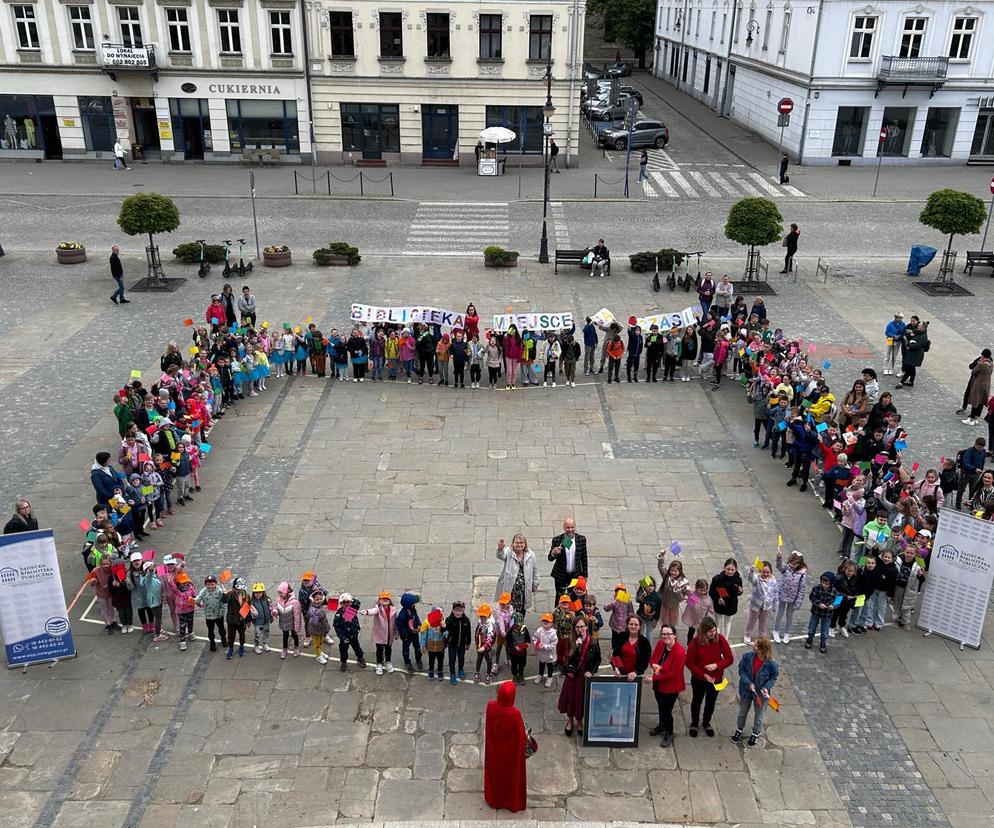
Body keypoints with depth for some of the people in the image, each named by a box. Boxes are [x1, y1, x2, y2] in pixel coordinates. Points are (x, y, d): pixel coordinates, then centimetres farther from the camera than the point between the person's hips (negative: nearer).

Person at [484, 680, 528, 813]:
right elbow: (520, 736, -19)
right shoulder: (515, 714, -36)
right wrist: (526, 738, 2)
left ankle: (494, 798, 49)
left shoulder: (490, 706, -25)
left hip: (494, 749, 4)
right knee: (512, 774, 22)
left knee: (494, 771, 28)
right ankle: (512, 801, 43)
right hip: (510, 751, -4)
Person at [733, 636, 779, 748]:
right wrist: (748, 683, -22)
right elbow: (741, 670, -11)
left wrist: (766, 687, -25)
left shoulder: (771, 663, -30)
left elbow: (774, 677, -12)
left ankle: (755, 734, 50)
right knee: (742, 712, 26)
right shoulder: (747, 657, -24)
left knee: (758, 716, 23)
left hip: (761, 693, -2)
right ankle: (739, 729, 54)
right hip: (746, 690, 2)